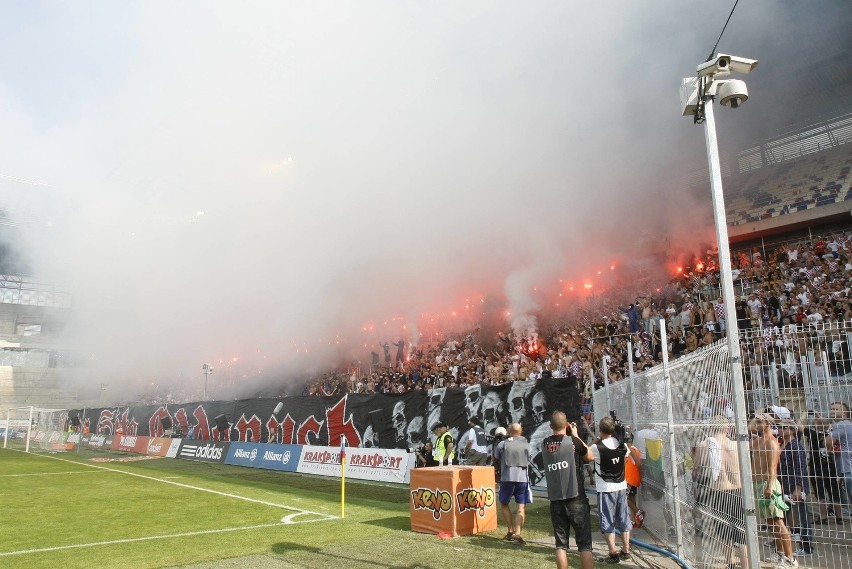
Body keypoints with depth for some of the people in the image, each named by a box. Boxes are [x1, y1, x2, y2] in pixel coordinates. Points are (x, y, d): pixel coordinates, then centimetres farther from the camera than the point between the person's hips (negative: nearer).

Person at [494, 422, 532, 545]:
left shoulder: (503, 444, 0)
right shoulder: (526, 444, 7)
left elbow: (495, 456, 14)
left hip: (507, 478, -1)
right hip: (523, 478, 1)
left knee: (504, 504, 18)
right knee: (521, 508, 2)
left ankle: (511, 530, 15)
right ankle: (517, 533, -11)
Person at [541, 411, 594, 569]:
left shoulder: (545, 444, 2)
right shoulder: (573, 441, -9)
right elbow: (590, 457, 8)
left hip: (555, 501, 4)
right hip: (576, 500, -3)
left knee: (561, 544, 9)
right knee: (585, 544, 4)